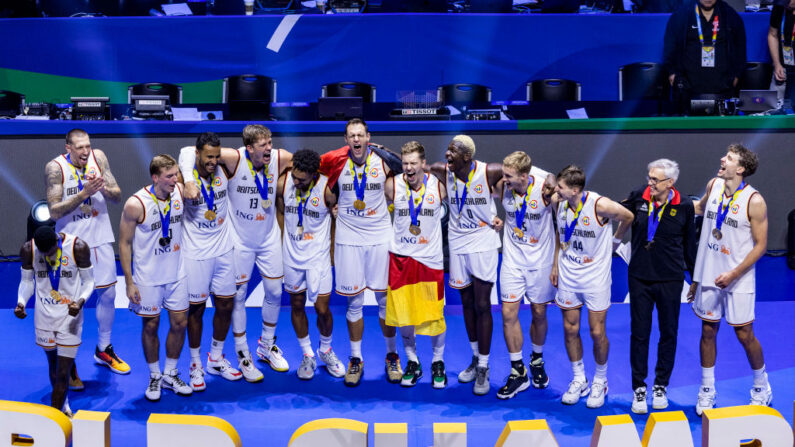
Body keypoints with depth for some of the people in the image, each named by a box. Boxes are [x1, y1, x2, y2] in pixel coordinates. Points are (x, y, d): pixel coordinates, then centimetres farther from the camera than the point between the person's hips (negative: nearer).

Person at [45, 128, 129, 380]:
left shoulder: (98, 157, -3)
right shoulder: (56, 168, -13)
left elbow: (117, 196, 0)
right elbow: (54, 211, -18)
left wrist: (103, 188, -22)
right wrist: (85, 193, -26)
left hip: (100, 239, 4)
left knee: (108, 294, 12)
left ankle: (103, 350, 31)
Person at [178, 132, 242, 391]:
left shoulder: (223, 171, -4)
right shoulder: (187, 177, -14)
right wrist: (188, 190, -29)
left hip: (223, 250, 4)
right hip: (196, 253, -4)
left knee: (226, 304, 10)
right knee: (196, 308, 5)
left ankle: (216, 359, 29)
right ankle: (196, 365, 20)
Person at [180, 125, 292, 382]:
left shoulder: (281, 159, -13)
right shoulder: (234, 158, -22)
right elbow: (189, 152, -22)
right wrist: (188, 180, -36)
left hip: (269, 238, 3)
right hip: (240, 239, -3)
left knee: (275, 292, 11)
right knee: (238, 295, 4)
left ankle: (266, 346, 33)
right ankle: (242, 355, 19)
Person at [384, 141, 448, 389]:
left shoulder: (438, 186, -5)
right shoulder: (392, 185, -6)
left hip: (431, 257, -1)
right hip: (400, 257, 1)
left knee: (434, 313, 2)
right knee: (403, 313, 4)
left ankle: (438, 362, 23)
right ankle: (412, 362, 23)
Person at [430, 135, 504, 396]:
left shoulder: (489, 172, -15)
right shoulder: (442, 172, -6)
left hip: (484, 243, -4)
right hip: (458, 244, 4)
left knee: (482, 305, -3)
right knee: (467, 303, 12)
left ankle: (484, 368, 5)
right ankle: (475, 358, 28)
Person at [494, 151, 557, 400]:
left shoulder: (545, 186, -21)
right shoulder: (502, 186, -12)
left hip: (541, 259, -2)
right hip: (513, 258, 2)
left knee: (539, 314, 10)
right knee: (509, 314, -3)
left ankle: (537, 361, 34)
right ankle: (518, 372, 9)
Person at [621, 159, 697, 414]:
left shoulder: (684, 206, -7)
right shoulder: (638, 197, -5)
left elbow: (690, 244, 4)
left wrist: (695, 277, 9)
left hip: (670, 280, -1)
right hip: (640, 277, 1)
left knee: (668, 333, 10)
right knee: (639, 333, 4)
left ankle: (661, 386, 25)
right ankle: (639, 388, 16)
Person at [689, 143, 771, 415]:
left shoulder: (754, 201, -15)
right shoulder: (713, 186, 2)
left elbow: (760, 245, -12)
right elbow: (699, 208, 25)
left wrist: (734, 274, -19)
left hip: (738, 280, -5)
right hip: (708, 275, 5)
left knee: (745, 335, 2)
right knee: (708, 331, 9)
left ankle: (761, 388, 23)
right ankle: (706, 392, 20)